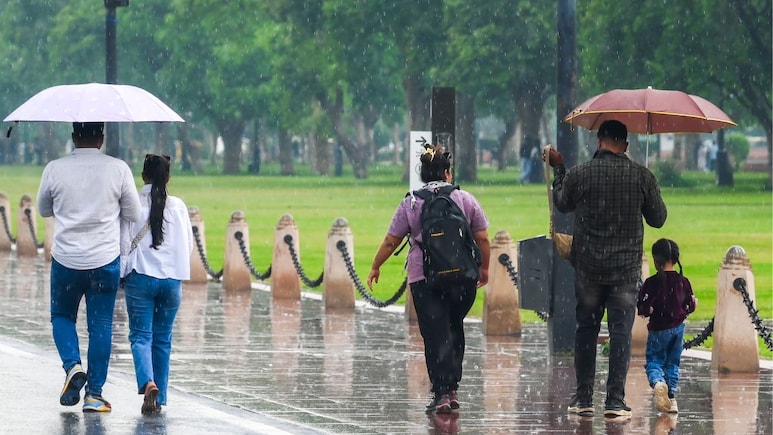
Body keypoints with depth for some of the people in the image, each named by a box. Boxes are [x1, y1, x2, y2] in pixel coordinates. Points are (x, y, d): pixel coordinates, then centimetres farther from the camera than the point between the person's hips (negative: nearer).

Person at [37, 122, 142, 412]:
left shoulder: (55, 170, -5)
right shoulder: (118, 169, -7)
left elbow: (43, 210, 10)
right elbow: (133, 214, 1)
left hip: (65, 260, 0)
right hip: (105, 260, 0)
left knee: (62, 316, 19)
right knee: (100, 326, 7)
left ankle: (72, 366, -5)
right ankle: (94, 394, 7)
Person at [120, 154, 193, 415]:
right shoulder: (178, 206, 0)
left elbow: (124, 243, -5)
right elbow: (189, 244, 6)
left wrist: (123, 274, 8)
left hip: (141, 277, -2)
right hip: (172, 277, 2)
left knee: (141, 335, 1)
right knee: (163, 339, 12)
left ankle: (148, 383, -26)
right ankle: (159, 399, 15)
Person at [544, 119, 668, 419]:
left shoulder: (578, 174, -6)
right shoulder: (642, 176, -6)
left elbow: (563, 204, 14)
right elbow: (658, 219, 3)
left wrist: (558, 169, 27)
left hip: (588, 267, 1)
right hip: (626, 268, -1)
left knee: (586, 329, 12)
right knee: (621, 332, 1)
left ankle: (583, 399, 15)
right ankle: (615, 401, -4)